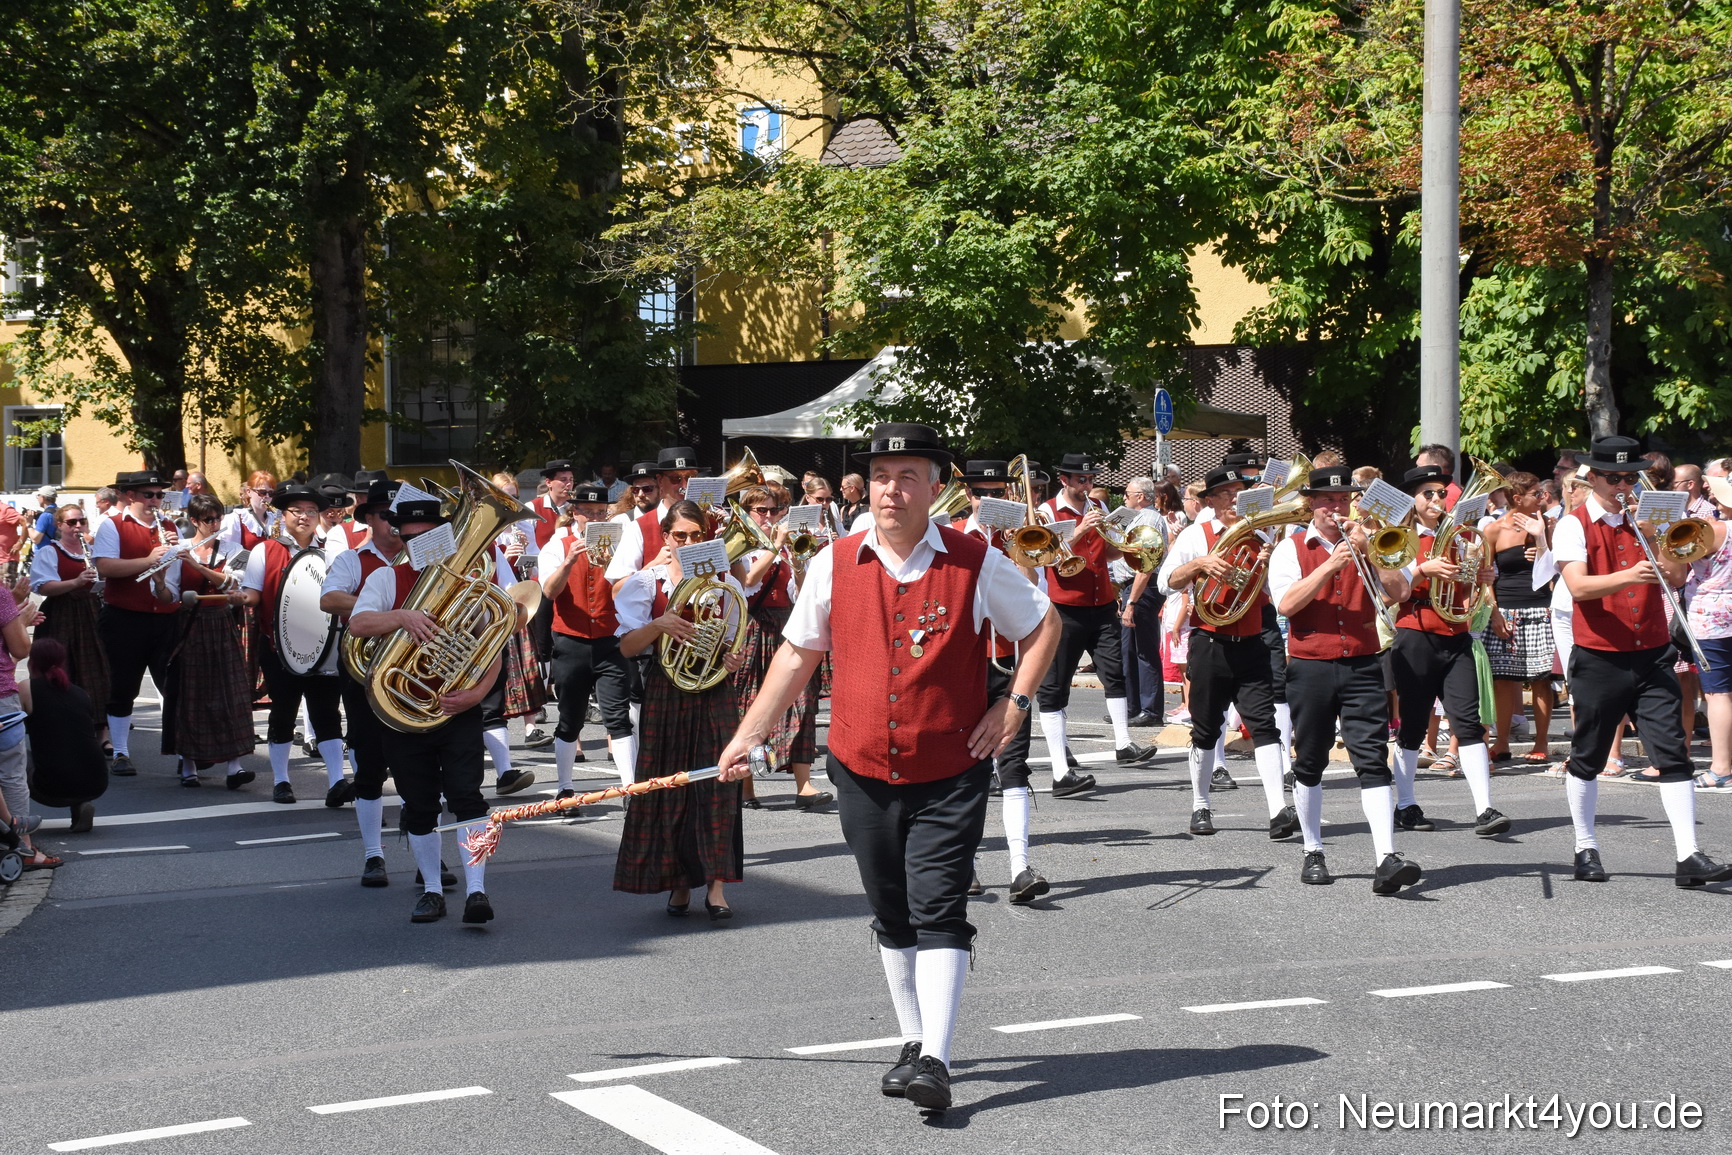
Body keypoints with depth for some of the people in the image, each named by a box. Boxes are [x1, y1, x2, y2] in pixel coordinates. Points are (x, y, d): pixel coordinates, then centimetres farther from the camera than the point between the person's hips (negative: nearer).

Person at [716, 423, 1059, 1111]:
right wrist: (747, 736, 7)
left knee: (938, 909, -11)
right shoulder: (835, 565, 0)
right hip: (863, 771, 3)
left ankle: (935, 1062, -14)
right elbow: (797, 654, 10)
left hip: (950, 774, -3)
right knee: (892, 914, 13)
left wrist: (1014, 704, -1)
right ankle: (914, 1040, 28)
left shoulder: (975, 565, -4)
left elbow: (1043, 626, 10)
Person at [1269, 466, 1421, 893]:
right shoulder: (1291, 549, 5)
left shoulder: (1365, 546, 13)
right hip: (1310, 668, -1)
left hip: (1362, 665, 1)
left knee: (1373, 760, -10)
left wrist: (1365, 553, -10)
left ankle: (1386, 859, -18)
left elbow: (1398, 592, -1)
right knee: (1310, 764, 9)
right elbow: (1286, 604, -11)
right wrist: (1331, 565, -15)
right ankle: (1313, 854, 22)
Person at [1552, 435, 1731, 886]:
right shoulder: (1573, 526, -2)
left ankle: (1689, 856, -8)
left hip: (1652, 655, 3)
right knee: (1587, 758, 8)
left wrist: (1650, 534, -10)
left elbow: (1677, 577, 2)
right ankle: (1586, 849, 23)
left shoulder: (1646, 520, 12)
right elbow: (1578, 586, -17)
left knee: (1673, 753, -6)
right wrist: (1628, 575, -32)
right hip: (1599, 658, -3)